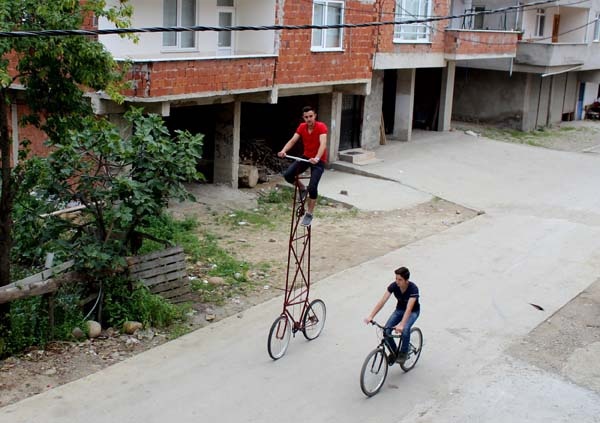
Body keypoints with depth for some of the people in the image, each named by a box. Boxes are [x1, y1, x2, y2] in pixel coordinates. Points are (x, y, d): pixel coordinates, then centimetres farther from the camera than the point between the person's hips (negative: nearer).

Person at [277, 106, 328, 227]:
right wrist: (284, 150, -33)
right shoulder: (302, 127, -3)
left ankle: (309, 214, 0)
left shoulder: (321, 127, -19)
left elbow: (323, 144, -33)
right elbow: (292, 140, -12)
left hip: (319, 160, -5)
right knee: (287, 174, -16)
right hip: (306, 157, 5)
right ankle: (302, 189, 14)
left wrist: (317, 158, -50)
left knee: (312, 187, -18)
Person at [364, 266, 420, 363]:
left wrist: (401, 324, -55)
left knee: (405, 329, -33)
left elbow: (409, 308, -42)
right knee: (386, 331, -17)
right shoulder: (393, 286, -21)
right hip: (400, 309, 4)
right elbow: (382, 301, -26)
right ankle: (394, 352, 8)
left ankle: (403, 353, -9)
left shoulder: (413, 288, -32)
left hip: (413, 311, -4)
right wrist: (371, 316, -37)